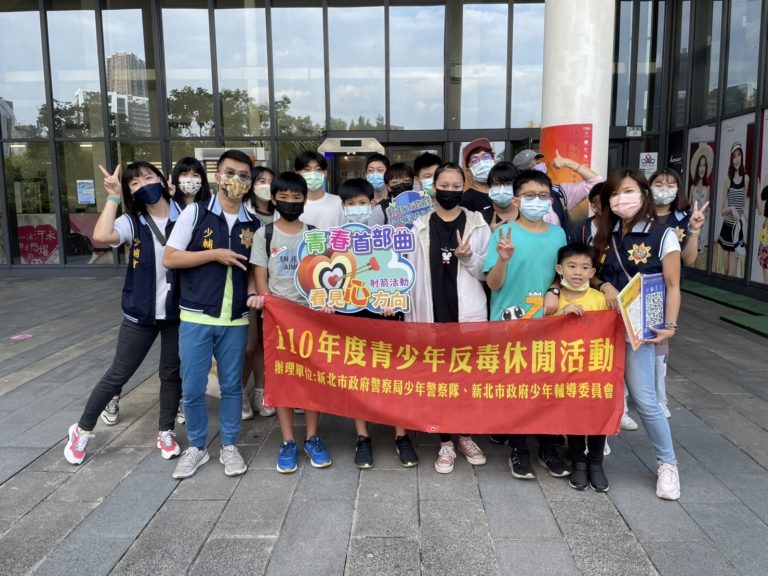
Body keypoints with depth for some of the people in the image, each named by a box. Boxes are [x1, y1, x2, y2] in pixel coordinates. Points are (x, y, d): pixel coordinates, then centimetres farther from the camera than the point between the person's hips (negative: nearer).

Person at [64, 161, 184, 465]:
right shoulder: (133, 221, -8)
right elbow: (101, 236, -28)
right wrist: (113, 197, -23)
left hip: (178, 311, 1)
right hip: (140, 314, -1)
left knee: (172, 372, 12)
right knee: (118, 374, 8)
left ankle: (166, 431, 31)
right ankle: (82, 429, 28)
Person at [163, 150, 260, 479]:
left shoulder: (254, 224, 6)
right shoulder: (195, 213, -3)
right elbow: (169, 258, -6)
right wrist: (215, 254, -13)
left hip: (236, 320, 2)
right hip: (196, 317, -2)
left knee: (232, 386, 11)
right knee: (193, 388, 5)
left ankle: (229, 446, 27)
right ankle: (196, 447, 26)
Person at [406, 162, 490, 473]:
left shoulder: (478, 224, 4)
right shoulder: (420, 226, 5)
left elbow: (487, 272, 4)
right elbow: (411, 270, 4)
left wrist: (468, 257, -15)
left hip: (469, 312, 0)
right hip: (431, 313, 0)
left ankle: (466, 436, 25)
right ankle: (446, 442, 17)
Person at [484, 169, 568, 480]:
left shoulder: (557, 234, 4)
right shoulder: (504, 232, -9)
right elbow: (493, 284, -12)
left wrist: (553, 290, -5)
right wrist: (503, 259, -30)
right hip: (509, 323, -3)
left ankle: (548, 447, 27)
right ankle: (518, 449, 22)